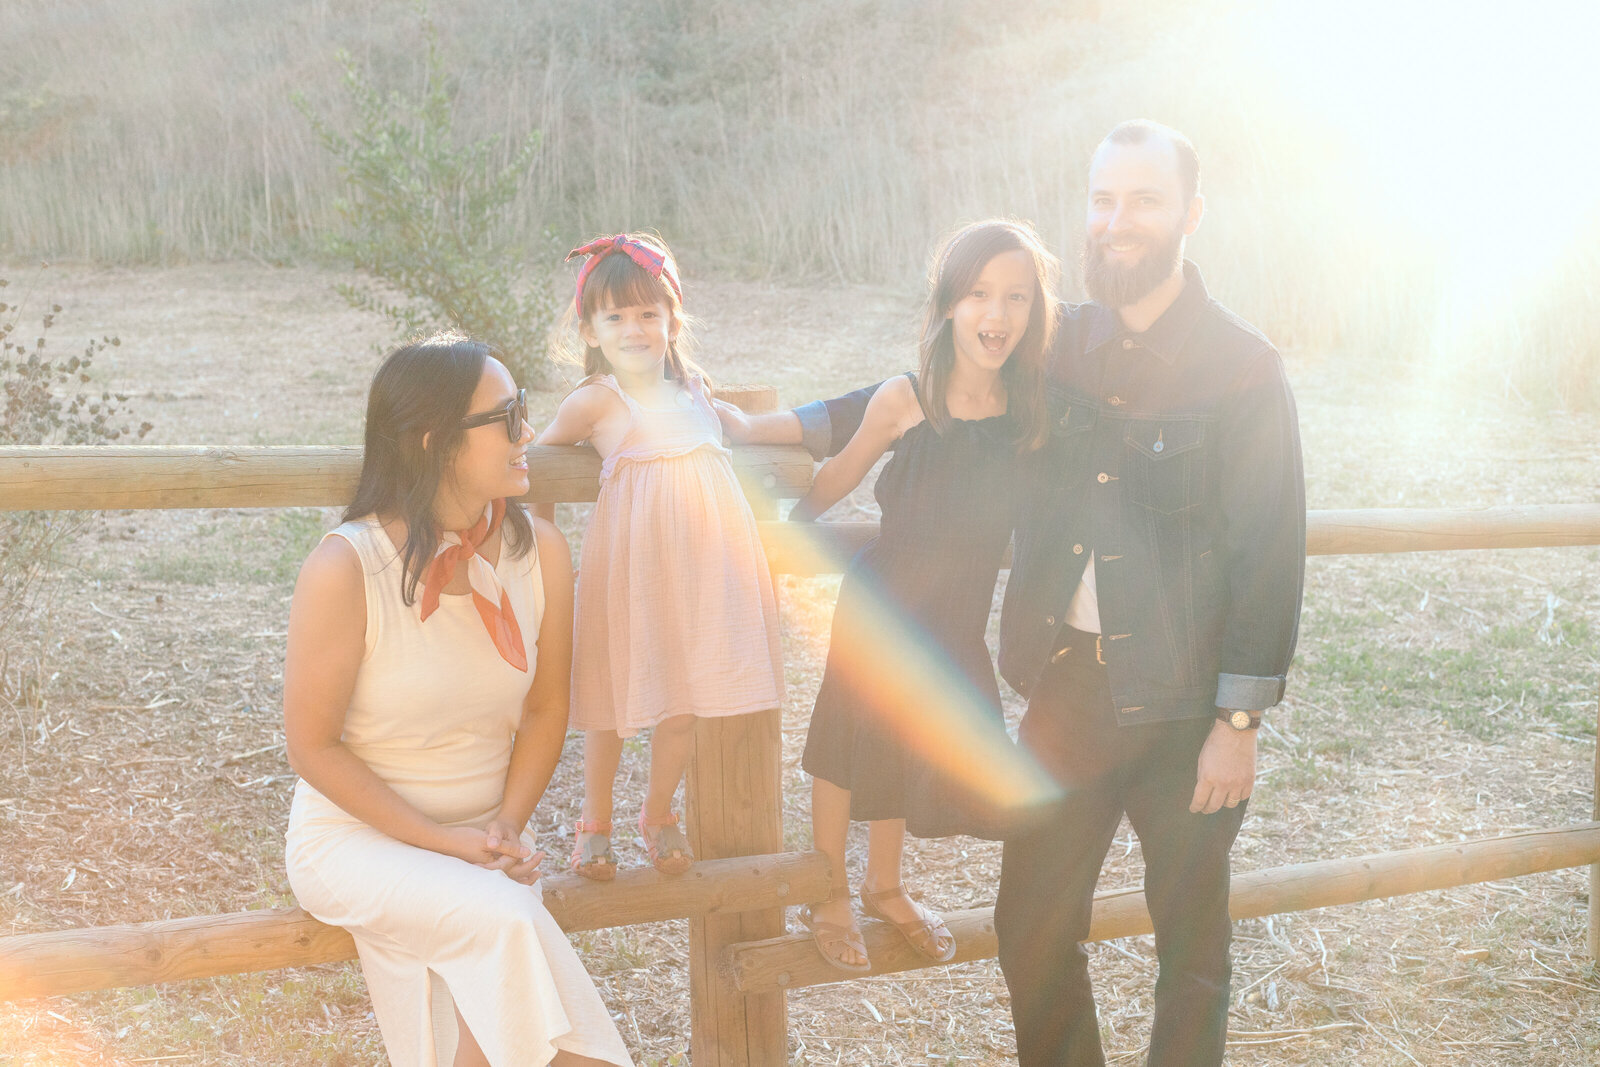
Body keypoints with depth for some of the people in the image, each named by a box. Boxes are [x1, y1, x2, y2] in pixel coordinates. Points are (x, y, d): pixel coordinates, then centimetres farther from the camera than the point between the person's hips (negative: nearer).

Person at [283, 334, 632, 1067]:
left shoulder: (539, 551, -5)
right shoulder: (345, 568, -19)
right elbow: (313, 746, -12)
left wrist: (508, 822, -9)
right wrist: (443, 841, -16)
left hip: (484, 839, 4)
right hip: (354, 836, -4)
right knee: (507, 920, -29)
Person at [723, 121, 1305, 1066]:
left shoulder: (1242, 367, -7)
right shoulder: (1061, 345, 5)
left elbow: (1270, 554, -8)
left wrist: (1239, 722, -11)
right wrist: (777, 426, 8)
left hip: (1184, 704, -4)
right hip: (1068, 684, 4)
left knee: (1192, 946, 12)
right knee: (1033, 928, 12)